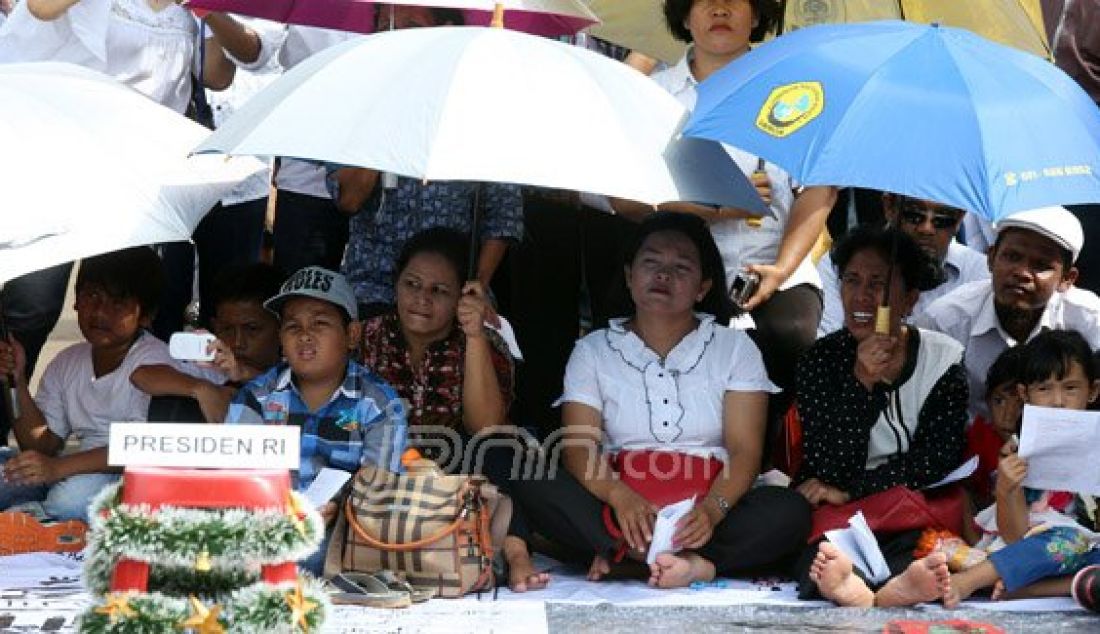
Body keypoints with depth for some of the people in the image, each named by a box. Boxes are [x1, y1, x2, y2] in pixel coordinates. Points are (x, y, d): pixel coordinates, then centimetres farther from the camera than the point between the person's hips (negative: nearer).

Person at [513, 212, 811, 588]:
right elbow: (578, 448, -2)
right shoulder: (593, 351, 11)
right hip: (622, 507, 0)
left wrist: (712, 509, -23)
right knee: (534, 488, -27)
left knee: (789, 511, -29)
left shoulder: (735, 349, 10)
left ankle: (625, 557, -31)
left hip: (711, 506, 0)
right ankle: (693, 564, -33)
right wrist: (619, 496, -25)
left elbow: (745, 451, -1)